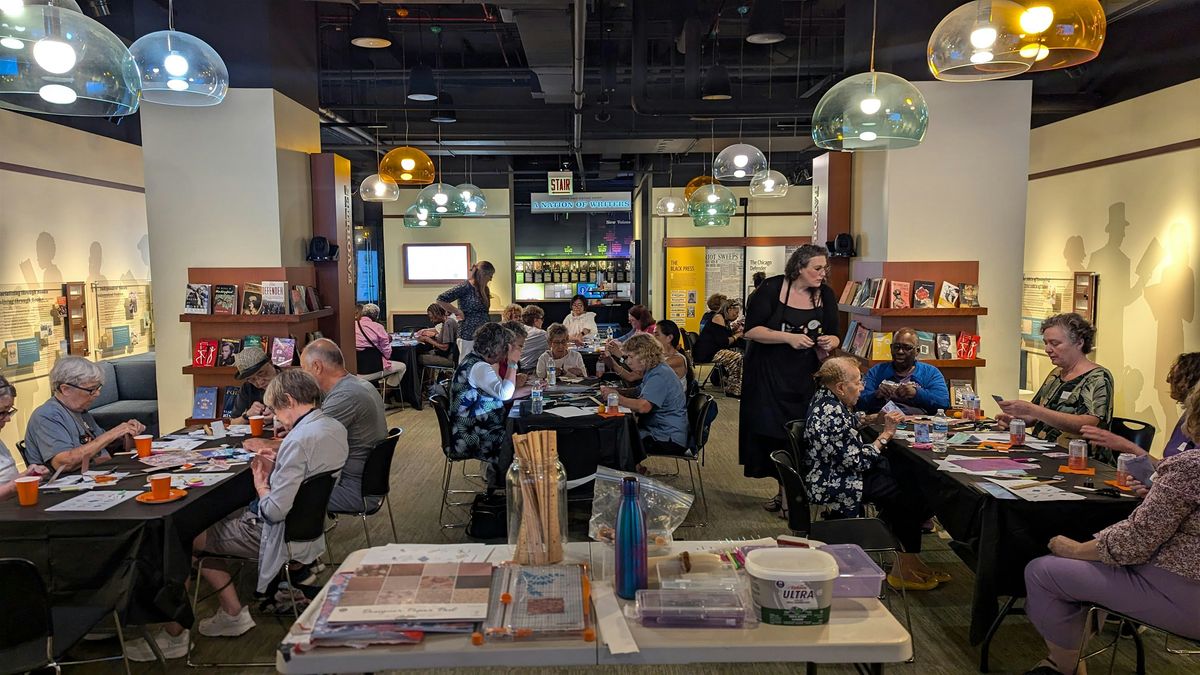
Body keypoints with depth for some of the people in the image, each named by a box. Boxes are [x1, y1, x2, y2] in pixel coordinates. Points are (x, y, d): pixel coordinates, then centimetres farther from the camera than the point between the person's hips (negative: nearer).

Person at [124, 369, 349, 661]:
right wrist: (278, 466, 5)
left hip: (280, 536, -9)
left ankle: (173, 635, 16)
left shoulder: (299, 440, -28)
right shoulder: (335, 427, 1)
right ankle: (232, 612, 23)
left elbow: (275, 511, -27)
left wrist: (261, 484, -9)